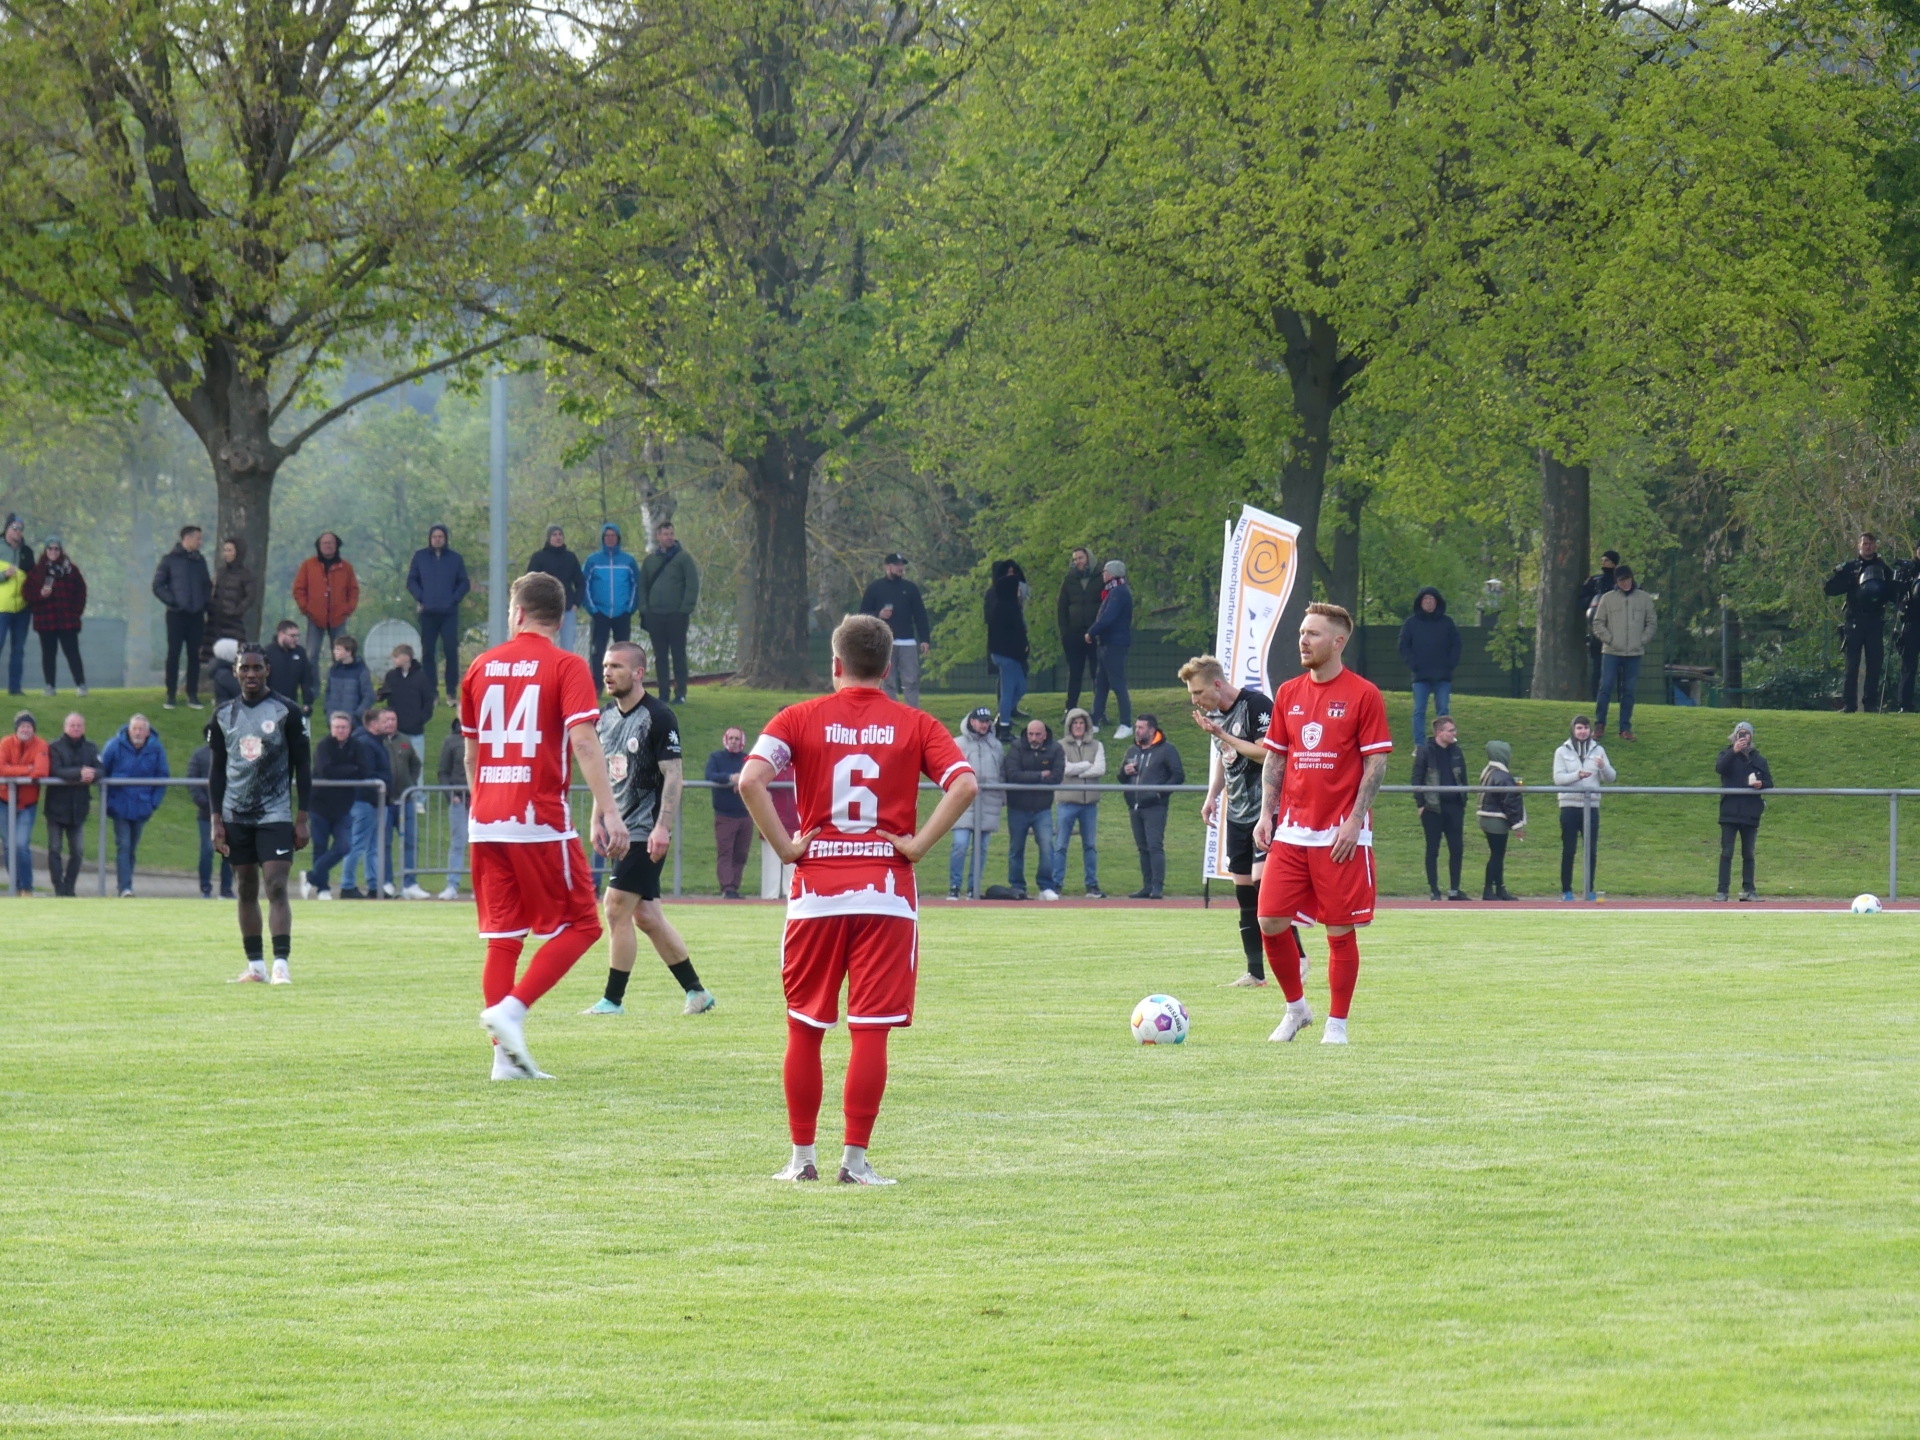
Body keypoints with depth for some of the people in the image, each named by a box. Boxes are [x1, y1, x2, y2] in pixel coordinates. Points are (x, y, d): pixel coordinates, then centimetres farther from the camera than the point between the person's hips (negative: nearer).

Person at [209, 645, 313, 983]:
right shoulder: (224, 715, 9)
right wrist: (216, 821, 5)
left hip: (276, 815, -4)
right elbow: (217, 771, 12)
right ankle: (255, 965, 12)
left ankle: (281, 964, -17)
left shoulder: (286, 712, -1)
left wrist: (302, 819, -5)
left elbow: (303, 767, 0)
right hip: (236, 816, 4)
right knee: (246, 890, 6)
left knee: (276, 887, -13)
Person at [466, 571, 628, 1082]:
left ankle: (505, 1056, 5)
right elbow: (583, 741, -16)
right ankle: (510, 1011, -11)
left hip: (486, 823, 5)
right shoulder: (566, 667, -4)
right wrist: (607, 810, -18)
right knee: (579, 925, 5)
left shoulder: (482, 666, 10)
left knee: (502, 937, 9)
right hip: (540, 821, -5)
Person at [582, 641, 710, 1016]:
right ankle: (696, 991, 17)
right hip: (623, 829, 9)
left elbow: (673, 776, -15)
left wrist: (662, 828, -22)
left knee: (617, 908, -11)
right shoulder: (607, 717, 12)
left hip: (647, 832, -9)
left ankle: (613, 999, -4)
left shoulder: (658, 718, -12)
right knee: (646, 915, 9)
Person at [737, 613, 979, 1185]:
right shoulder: (914, 725, 3)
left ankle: (801, 1157, 12)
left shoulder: (801, 719, 3)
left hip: (816, 889, 0)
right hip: (886, 891, 0)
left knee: (805, 1028, 11)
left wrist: (784, 846, -6)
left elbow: (751, 779, -13)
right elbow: (964, 783, -12)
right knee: (871, 1030, 0)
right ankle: (856, 1158, -3)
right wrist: (919, 844, -7)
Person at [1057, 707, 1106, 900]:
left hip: (1090, 802, 2)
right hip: (1067, 801, -2)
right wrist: (1087, 765, -4)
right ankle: (1056, 884, -1)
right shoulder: (1061, 746, 4)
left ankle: (1092, 885, 12)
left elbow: (1101, 770, -4)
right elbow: (1064, 768, -11)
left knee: (1090, 845, 7)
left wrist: (1076, 771, -9)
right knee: (1060, 845, -4)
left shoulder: (1096, 746, 10)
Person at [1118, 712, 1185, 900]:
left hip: (1155, 807, -7)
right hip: (1134, 807, 7)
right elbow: (1122, 779, 25)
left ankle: (1158, 887, -16)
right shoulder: (1132, 750, 20)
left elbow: (1179, 776, -6)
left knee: (1155, 846, -13)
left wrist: (1161, 791, -16)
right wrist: (1125, 772, 2)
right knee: (1143, 848, 8)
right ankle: (1147, 886, 11)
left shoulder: (1166, 749, -1)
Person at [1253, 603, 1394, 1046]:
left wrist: (1355, 819, -14)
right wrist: (1266, 813, 5)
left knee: (1340, 930, -1)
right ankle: (1296, 1007, 17)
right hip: (1292, 832, 5)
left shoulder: (1363, 695, -5)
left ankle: (1337, 1023, 9)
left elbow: (1376, 763, -6)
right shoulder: (1288, 694, 11)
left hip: (1341, 834, -5)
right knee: (1270, 922, -1)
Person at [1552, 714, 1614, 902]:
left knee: (1592, 851, 2)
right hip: (1570, 806, -2)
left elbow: (1610, 778, 6)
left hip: (1591, 806, 2)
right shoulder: (1563, 752, 3)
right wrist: (1577, 775, -24)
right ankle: (1566, 890, 4)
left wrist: (1604, 767, -16)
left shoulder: (1598, 750, 9)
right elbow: (1558, 777, -7)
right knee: (1568, 850, -1)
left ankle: (1589, 890, 9)